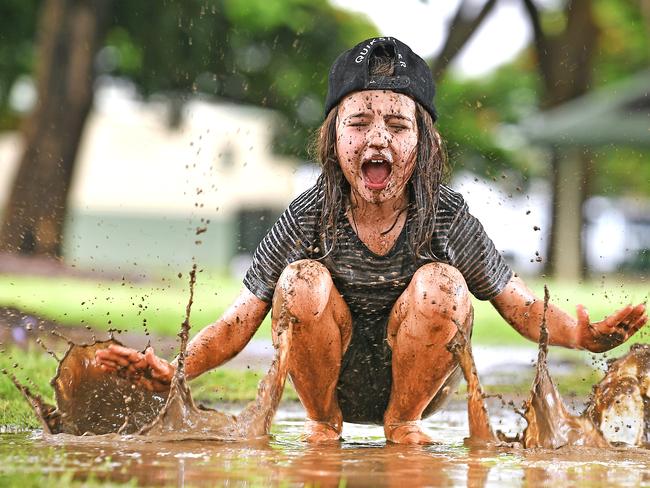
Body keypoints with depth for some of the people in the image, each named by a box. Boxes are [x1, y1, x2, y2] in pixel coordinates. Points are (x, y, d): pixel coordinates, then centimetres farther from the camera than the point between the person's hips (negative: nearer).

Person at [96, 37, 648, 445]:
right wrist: (173, 371, -29)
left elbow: (521, 306, -7)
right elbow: (239, 322, -10)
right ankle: (322, 424, -3)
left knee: (441, 285, -27)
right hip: (332, 377, 0)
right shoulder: (307, 218, -14)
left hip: (414, 377, 0)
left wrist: (583, 334, -29)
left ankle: (404, 422, -4)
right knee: (303, 281, -27)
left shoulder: (448, 217, -13)